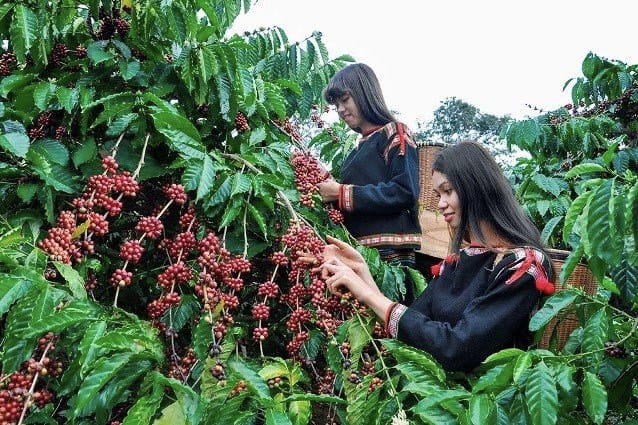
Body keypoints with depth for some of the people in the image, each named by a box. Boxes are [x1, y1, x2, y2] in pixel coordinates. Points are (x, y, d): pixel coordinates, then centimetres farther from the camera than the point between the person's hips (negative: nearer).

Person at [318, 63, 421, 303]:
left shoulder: (395, 134, 1)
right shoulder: (359, 149, 22)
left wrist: (342, 193, -11)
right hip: (360, 254, 7)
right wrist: (328, 187, 3)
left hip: (389, 255, -7)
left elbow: (405, 192, -13)